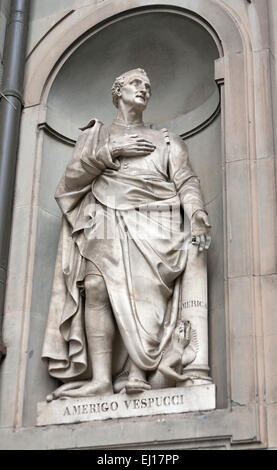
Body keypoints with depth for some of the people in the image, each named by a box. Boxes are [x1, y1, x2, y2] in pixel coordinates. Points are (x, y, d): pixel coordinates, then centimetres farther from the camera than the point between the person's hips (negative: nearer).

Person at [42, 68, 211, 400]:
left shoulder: (166, 141, 27)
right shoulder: (96, 134, 27)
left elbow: (186, 182, 12)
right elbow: (73, 176, 12)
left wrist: (196, 216, -8)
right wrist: (112, 151, 1)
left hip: (151, 224, 0)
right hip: (105, 222, 0)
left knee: (144, 291, -23)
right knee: (96, 287, -23)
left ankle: (137, 374, -30)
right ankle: (100, 379, -29)